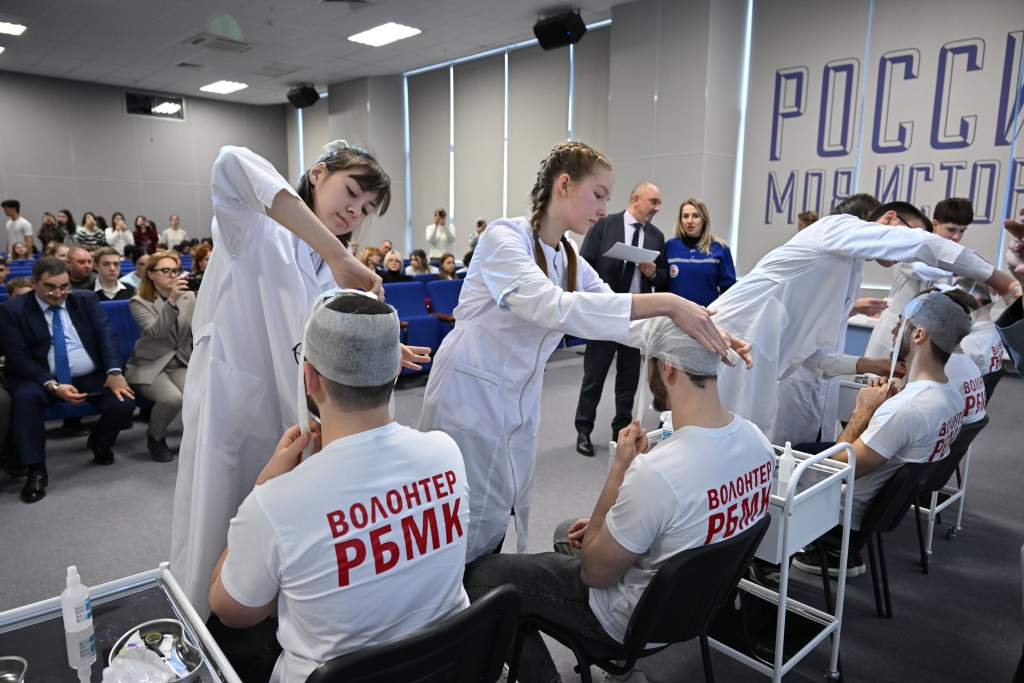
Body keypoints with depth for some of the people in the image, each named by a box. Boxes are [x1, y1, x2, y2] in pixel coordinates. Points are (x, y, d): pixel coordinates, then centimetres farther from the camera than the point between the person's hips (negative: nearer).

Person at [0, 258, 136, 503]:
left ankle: (99, 442, 12)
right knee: (24, 397, -34)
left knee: (124, 403, -23)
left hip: (92, 377, 2)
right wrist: (53, 385, -22)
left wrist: (114, 372, -21)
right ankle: (36, 471, -19)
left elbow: (106, 335, -4)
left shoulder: (86, 300, 6)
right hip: (43, 379, -1)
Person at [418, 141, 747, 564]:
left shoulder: (571, 260, 5)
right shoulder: (504, 237, -19)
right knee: (470, 532, 2)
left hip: (520, 405, 8)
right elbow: (554, 308, -35)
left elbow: (620, 317, 2)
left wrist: (702, 333, -14)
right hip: (470, 400, -7)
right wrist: (666, 303, -37)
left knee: (504, 517, 15)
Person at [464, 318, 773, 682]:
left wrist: (620, 466, -18)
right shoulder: (757, 440, -11)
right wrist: (613, 524, 8)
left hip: (640, 619, -7)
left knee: (479, 575, 0)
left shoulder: (655, 471, -36)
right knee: (568, 531, 28)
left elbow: (595, 572, -19)